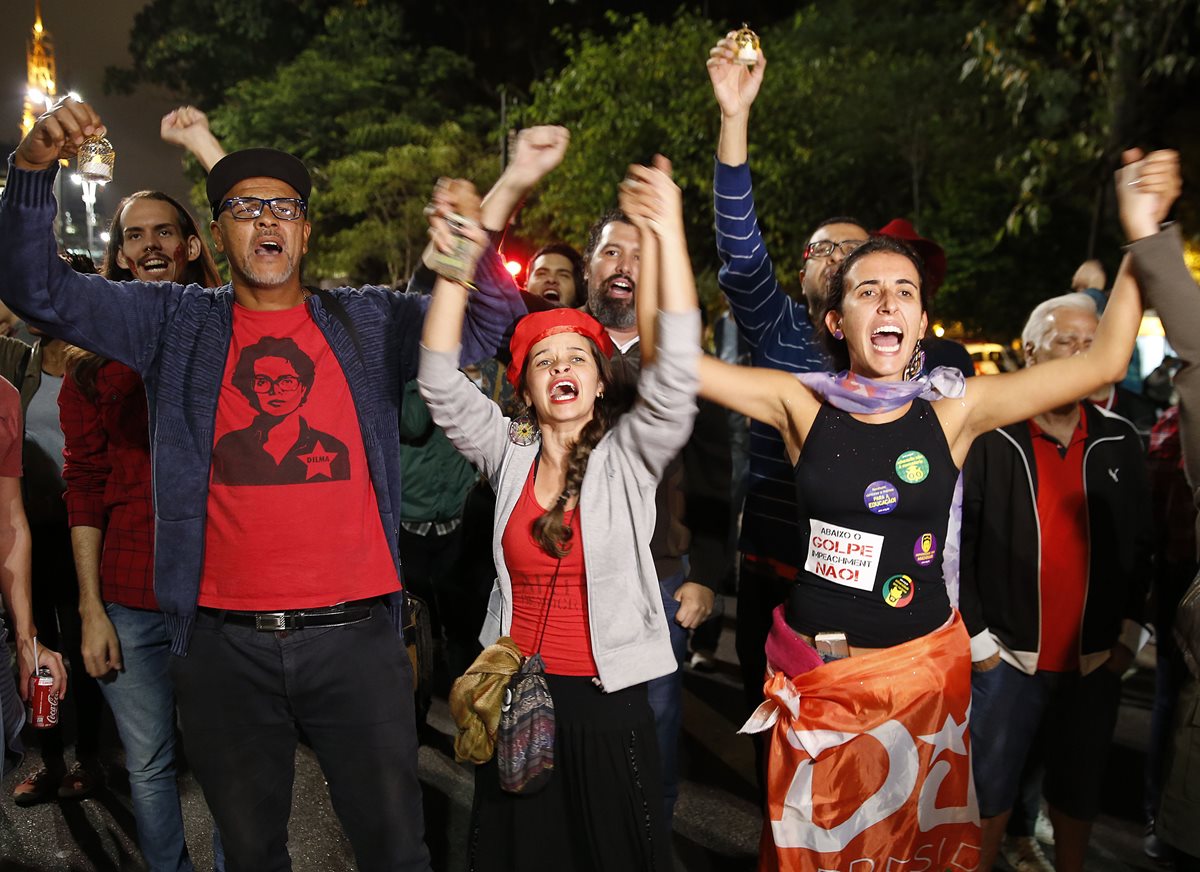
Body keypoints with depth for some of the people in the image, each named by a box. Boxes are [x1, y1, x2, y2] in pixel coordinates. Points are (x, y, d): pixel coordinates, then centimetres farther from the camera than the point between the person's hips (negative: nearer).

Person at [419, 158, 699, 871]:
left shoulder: (628, 458, -5)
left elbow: (676, 373, -20)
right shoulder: (509, 455, 2)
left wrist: (670, 236, -27)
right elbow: (441, 383, -7)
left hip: (609, 704, -2)